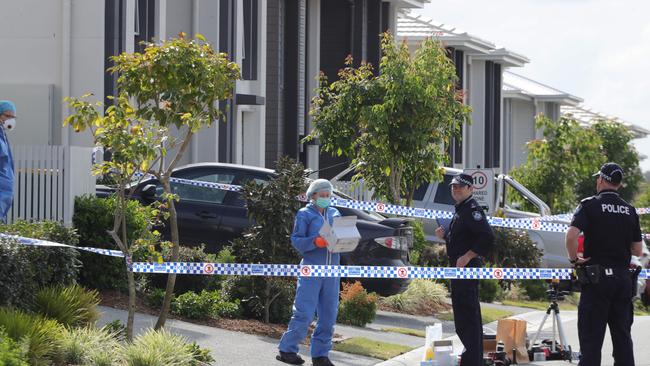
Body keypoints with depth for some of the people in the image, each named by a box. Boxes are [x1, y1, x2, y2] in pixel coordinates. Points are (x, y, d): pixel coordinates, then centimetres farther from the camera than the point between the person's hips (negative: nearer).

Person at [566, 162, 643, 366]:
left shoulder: (590, 205, -5)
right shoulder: (630, 210, 10)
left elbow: (571, 235, -21)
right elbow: (638, 251, 11)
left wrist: (574, 259, -6)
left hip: (597, 278, -4)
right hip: (623, 277, 4)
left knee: (591, 336, -3)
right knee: (622, 336, 8)